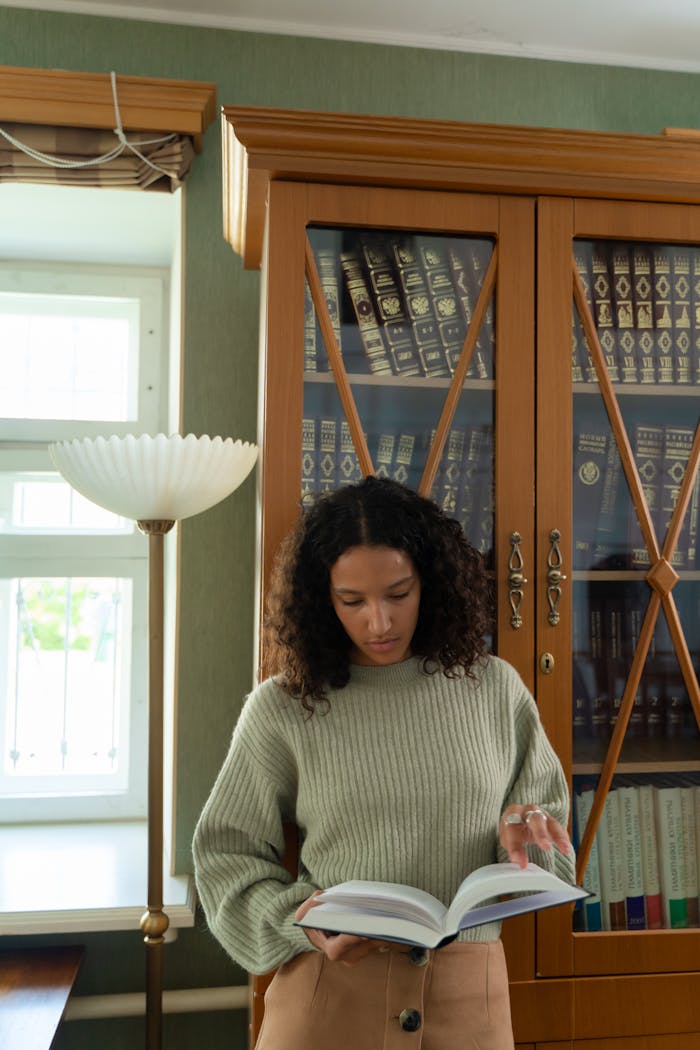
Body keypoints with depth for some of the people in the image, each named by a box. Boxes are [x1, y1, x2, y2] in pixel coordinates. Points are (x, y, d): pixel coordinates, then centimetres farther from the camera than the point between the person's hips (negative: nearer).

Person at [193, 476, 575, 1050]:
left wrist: (523, 833, -12)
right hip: (327, 987, -2)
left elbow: (549, 823, 9)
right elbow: (228, 851, -1)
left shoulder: (494, 688, 0)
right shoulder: (284, 707, -7)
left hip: (468, 994, 3)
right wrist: (298, 920, -16)